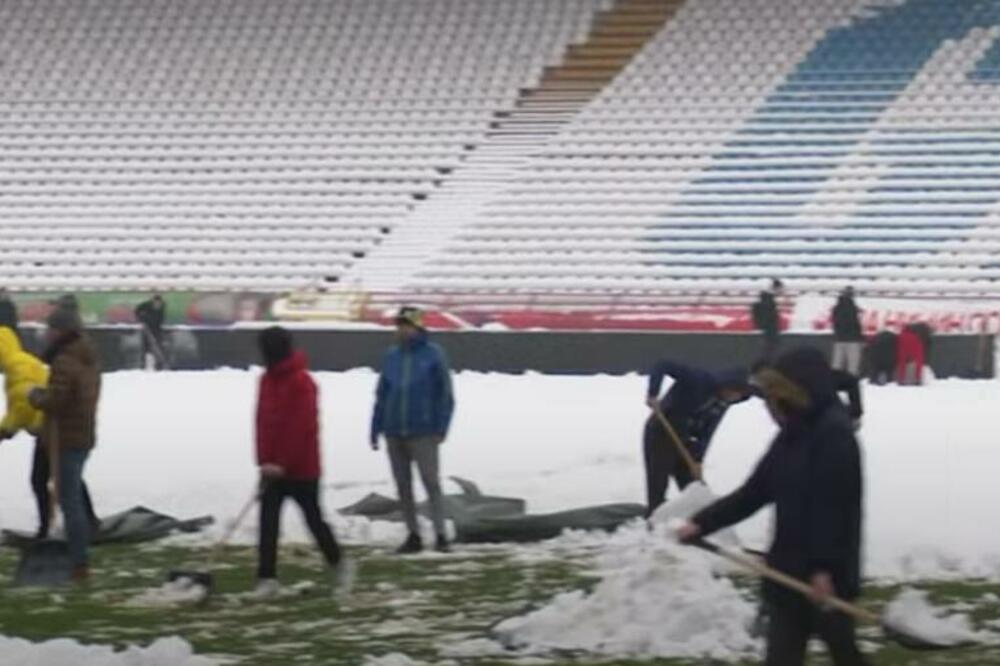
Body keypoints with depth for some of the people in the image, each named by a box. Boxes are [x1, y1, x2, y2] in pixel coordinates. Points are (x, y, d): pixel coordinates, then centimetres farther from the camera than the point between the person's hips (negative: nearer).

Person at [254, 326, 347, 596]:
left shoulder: (302, 383, -16)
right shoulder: (267, 380, 8)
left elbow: (302, 427, -19)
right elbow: (263, 421, 8)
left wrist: (283, 463, -19)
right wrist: (265, 460, -1)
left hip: (301, 468, -6)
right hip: (273, 468, 6)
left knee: (313, 518, 7)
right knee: (268, 522, -3)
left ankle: (337, 562, 27)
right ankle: (267, 578, -3)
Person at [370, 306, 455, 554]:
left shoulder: (433, 355, -3)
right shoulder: (391, 356, 9)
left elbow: (445, 394, -4)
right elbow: (382, 394, 12)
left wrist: (441, 428, -11)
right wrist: (376, 429, 8)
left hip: (423, 432, -5)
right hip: (394, 432, 5)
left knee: (431, 483, -5)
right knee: (403, 486, 8)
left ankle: (440, 535, -3)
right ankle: (413, 535, 15)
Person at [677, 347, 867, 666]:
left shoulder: (834, 434, -16)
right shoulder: (794, 435, 12)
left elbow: (835, 506, -22)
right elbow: (754, 492, 12)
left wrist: (824, 567, -26)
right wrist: (703, 522, 4)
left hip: (827, 572, -9)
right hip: (791, 567, 9)